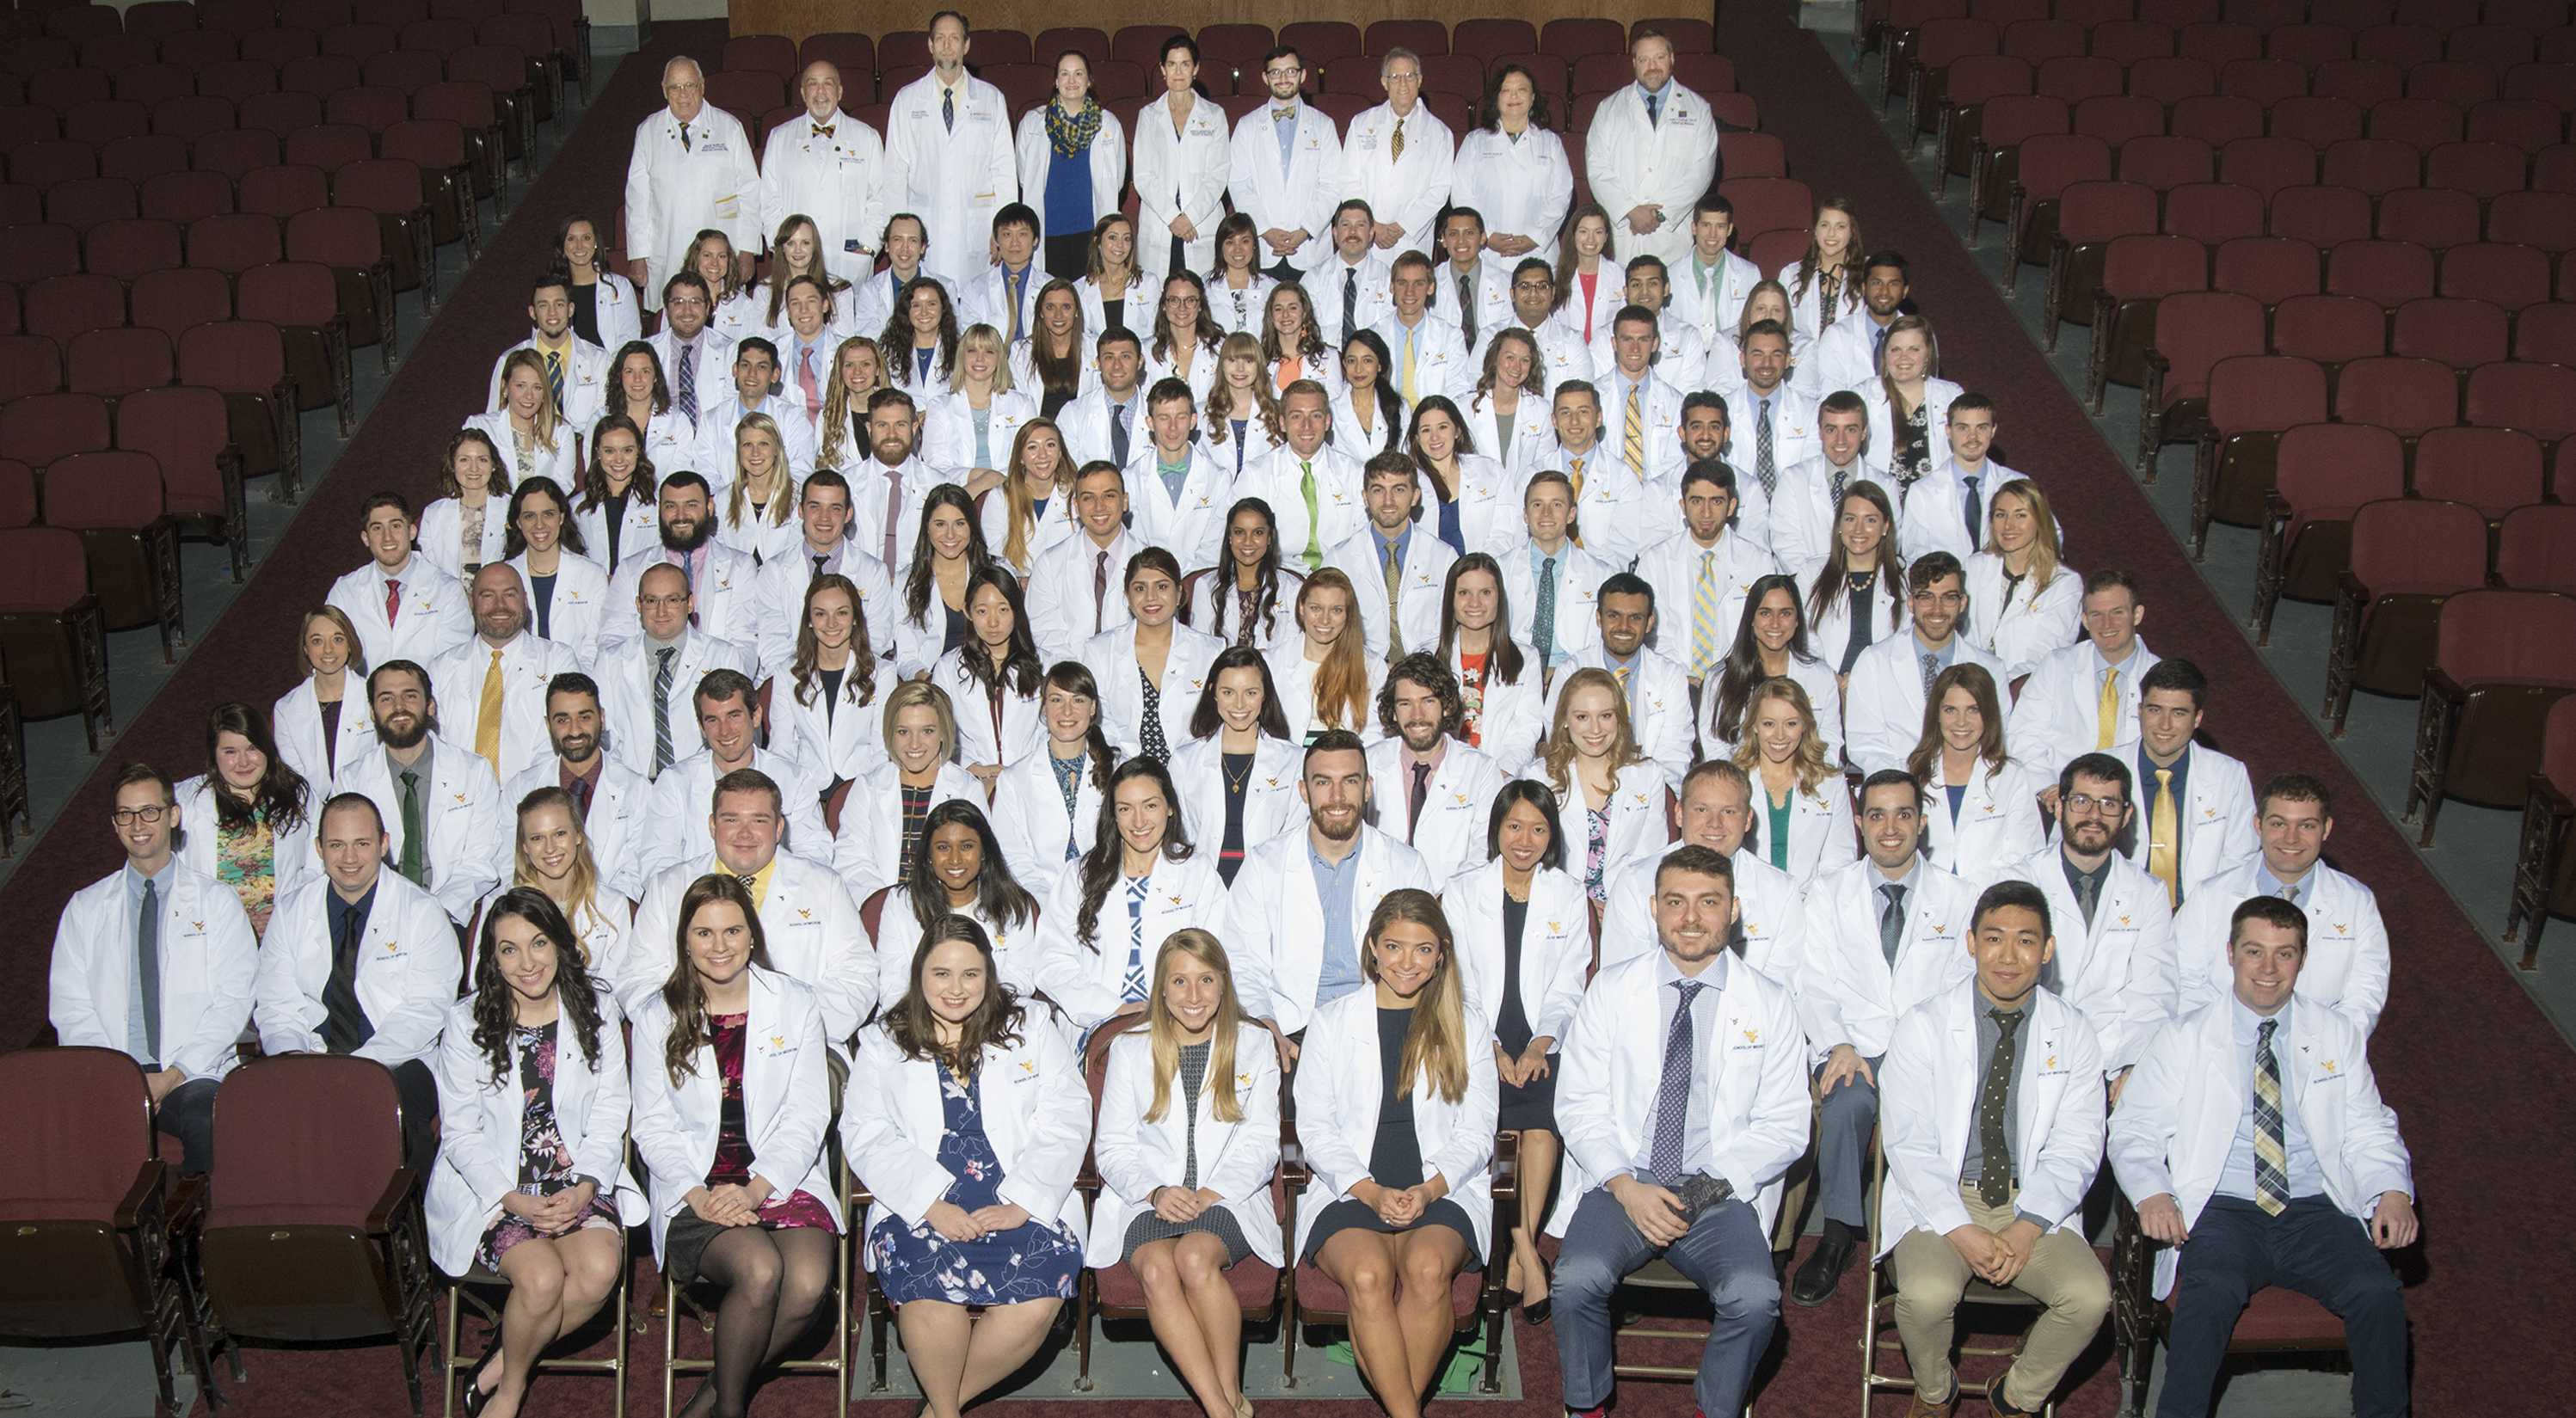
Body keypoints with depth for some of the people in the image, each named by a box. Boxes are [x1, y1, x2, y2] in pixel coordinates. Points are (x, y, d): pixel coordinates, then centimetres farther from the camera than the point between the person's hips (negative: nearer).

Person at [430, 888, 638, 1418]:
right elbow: (461, 1133, -3)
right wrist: (514, 1199, -18)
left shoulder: (595, 1009, 5)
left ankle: (500, 1367, -3)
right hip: (492, 1186, -2)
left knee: (600, 1270, -27)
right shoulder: (466, 1022, 0)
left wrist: (583, 1187, -14)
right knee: (542, 1277, -28)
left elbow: (608, 1120, 4)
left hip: (578, 1180, 2)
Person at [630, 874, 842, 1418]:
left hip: (784, 1180, 1)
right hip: (695, 1189, -1)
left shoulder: (795, 1003, 6)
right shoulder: (658, 1015, 6)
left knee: (808, 1283, -28)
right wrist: (698, 1195, -14)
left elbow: (806, 1117, 1)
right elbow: (653, 1127, 4)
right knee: (759, 1271, -31)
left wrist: (755, 1189, -14)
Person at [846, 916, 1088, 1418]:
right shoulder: (883, 1044, 15)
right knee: (929, 1289, -32)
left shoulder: (1034, 1036, 15)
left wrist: (1022, 1203, -11)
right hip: (921, 1208, 0)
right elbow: (866, 1137, 3)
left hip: (1023, 1209, 1)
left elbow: (1065, 1127, 5)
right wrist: (932, 1203, -13)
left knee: (1036, 1304, -27)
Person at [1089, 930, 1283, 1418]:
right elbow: (1112, 1146, 7)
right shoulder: (1129, 1049, 12)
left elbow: (1260, 1143, 6)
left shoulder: (1254, 1045, 11)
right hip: (1146, 1199, 1)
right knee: (1156, 1269, -32)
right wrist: (1156, 1192, -13)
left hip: (1227, 1198, -1)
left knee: (1195, 1258, -34)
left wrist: (1211, 1193, -11)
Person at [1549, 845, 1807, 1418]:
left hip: (1720, 1195, 0)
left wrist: (1710, 1188, -11)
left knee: (1754, 1297, -28)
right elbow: (1580, 1104, 3)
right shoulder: (1611, 989, 7)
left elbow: (1784, 1127, 4)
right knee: (1578, 1279, -28)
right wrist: (1626, 1187, -13)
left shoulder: (1770, 1003, 6)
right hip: (1619, 1184, 0)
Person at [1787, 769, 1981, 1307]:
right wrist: (1839, 1047, -12)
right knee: (1847, 1102, -34)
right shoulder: (1829, 892, 12)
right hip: (1854, 1047, 0)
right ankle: (1838, 1237, -20)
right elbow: (1813, 984, 6)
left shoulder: (1960, 897, 12)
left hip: (1930, 1052, 0)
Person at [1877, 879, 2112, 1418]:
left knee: (2090, 1296, -24)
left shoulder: (2074, 1035, 2)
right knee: (1927, 1294, -29)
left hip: (2033, 1205, 2)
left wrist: (2025, 1229, -15)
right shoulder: (1922, 1026, -4)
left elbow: (2075, 1151, 1)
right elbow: (1909, 1144, -7)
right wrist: (1961, 1231, -19)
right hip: (1940, 1201, -2)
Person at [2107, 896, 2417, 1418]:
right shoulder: (2183, 1041, 10)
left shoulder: (2340, 1036, 17)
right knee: (2211, 1291, -33)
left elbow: (2370, 1133, 16)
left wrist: (2393, 1191, -5)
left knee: (2379, 1292, -27)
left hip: (2318, 1213, 2)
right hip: (2222, 1212, -2)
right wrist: (2152, 1193, -15)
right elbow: (2134, 1131, 5)